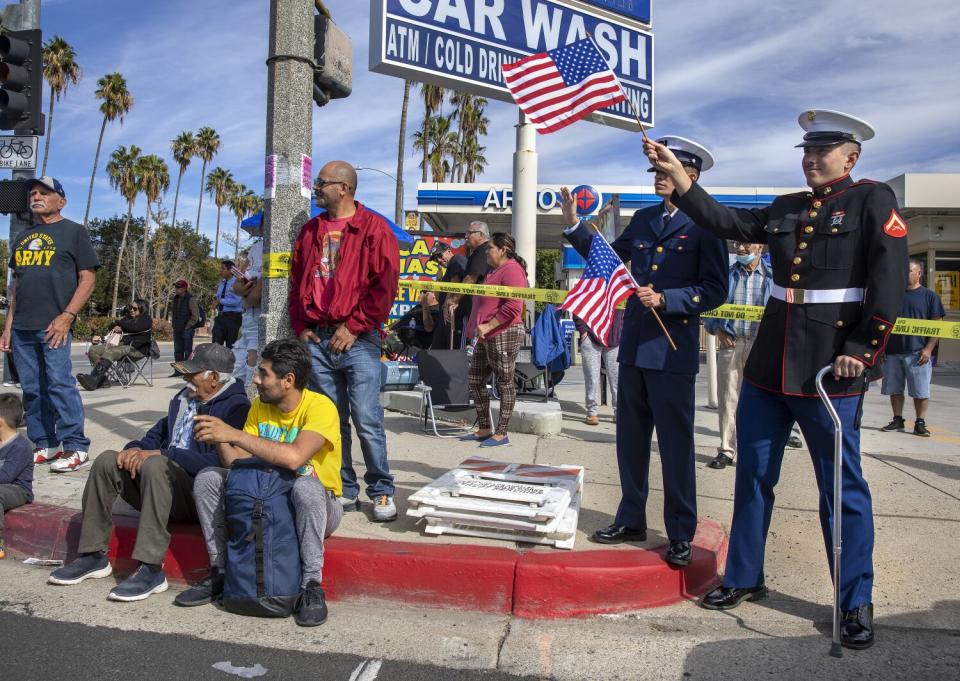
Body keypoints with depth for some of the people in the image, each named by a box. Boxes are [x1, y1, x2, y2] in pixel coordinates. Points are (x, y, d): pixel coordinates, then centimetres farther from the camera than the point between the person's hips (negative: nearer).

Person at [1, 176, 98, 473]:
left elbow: (87, 279, -4)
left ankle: (75, 447, -5)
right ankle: (44, 445, 14)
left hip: (54, 325, -6)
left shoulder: (73, 231, 3)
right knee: (32, 389, 7)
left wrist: (66, 317, -13)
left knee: (60, 384, -10)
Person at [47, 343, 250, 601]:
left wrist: (159, 454, -20)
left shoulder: (236, 407, -11)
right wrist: (135, 449, -1)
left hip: (199, 492, -9)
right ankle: (93, 556, 0)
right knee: (106, 461, -4)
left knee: (155, 465, -33)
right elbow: (157, 433, 24)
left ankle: (151, 569, -32)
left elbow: (218, 461, -23)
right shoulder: (184, 398, 20)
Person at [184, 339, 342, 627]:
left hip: (318, 505, -6)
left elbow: (294, 458, -38)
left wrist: (234, 434, -33)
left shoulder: (320, 407, -20)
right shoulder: (260, 406, 2)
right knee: (208, 478, -10)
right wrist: (220, 438, -20)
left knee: (306, 486, -39)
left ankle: (312, 585, -24)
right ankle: (220, 571, 1)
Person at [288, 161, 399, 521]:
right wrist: (300, 326, 7)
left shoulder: (374, 228, -1)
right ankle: (344, 490, 18)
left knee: (367, 420, -7)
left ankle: (382, 492, 7)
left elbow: (385, 286, -8)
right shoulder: (310, 231, 17)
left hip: (357, 341, -5)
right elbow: (297, 281, 20)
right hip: (317, 339, 5)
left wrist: (353, 327, -11)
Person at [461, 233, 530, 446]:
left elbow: (513, 307, -22)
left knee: (504, 383, -3)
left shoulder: (511, 270, -11)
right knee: (475, 379, 11)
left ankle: (501, 433, 4)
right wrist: (478, 328, 17)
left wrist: (487, 326, -19)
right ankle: (484, 429, 20)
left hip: (503, 335, -11)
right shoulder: (494, 271, 21)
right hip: (485, 337, 11)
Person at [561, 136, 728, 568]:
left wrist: (665, 300, -20)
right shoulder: (643, 219, 12)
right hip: (634, 347, 6)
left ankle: (681, 535, 16)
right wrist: (574, 226, 9)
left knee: (675, 446, 2)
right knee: (630, 440, 14)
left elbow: (715, 290, -10)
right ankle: (631, 520, 29)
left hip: (673, 352, -6)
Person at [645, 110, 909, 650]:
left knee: (842, 487, 3)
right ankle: (744, 579, 27)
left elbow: (890, 280, -10)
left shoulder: (873, 201, -2)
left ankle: (857, 605, 17)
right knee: (754, 477, 12)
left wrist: (862, 349, -15)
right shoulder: (785, 210, 15)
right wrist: (677, 174, 2)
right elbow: (725, 221, 9)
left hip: (830, 369, -6)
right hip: (770, 363, 6)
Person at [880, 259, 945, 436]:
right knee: (894, 389, 8)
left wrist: (928, 348, -12)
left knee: (920, 391, 0)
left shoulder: (929, 296, 2)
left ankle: (920, 423, 9)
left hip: (917, 353, -4)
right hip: (893, 350, 4)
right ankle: (897, 420, 19)